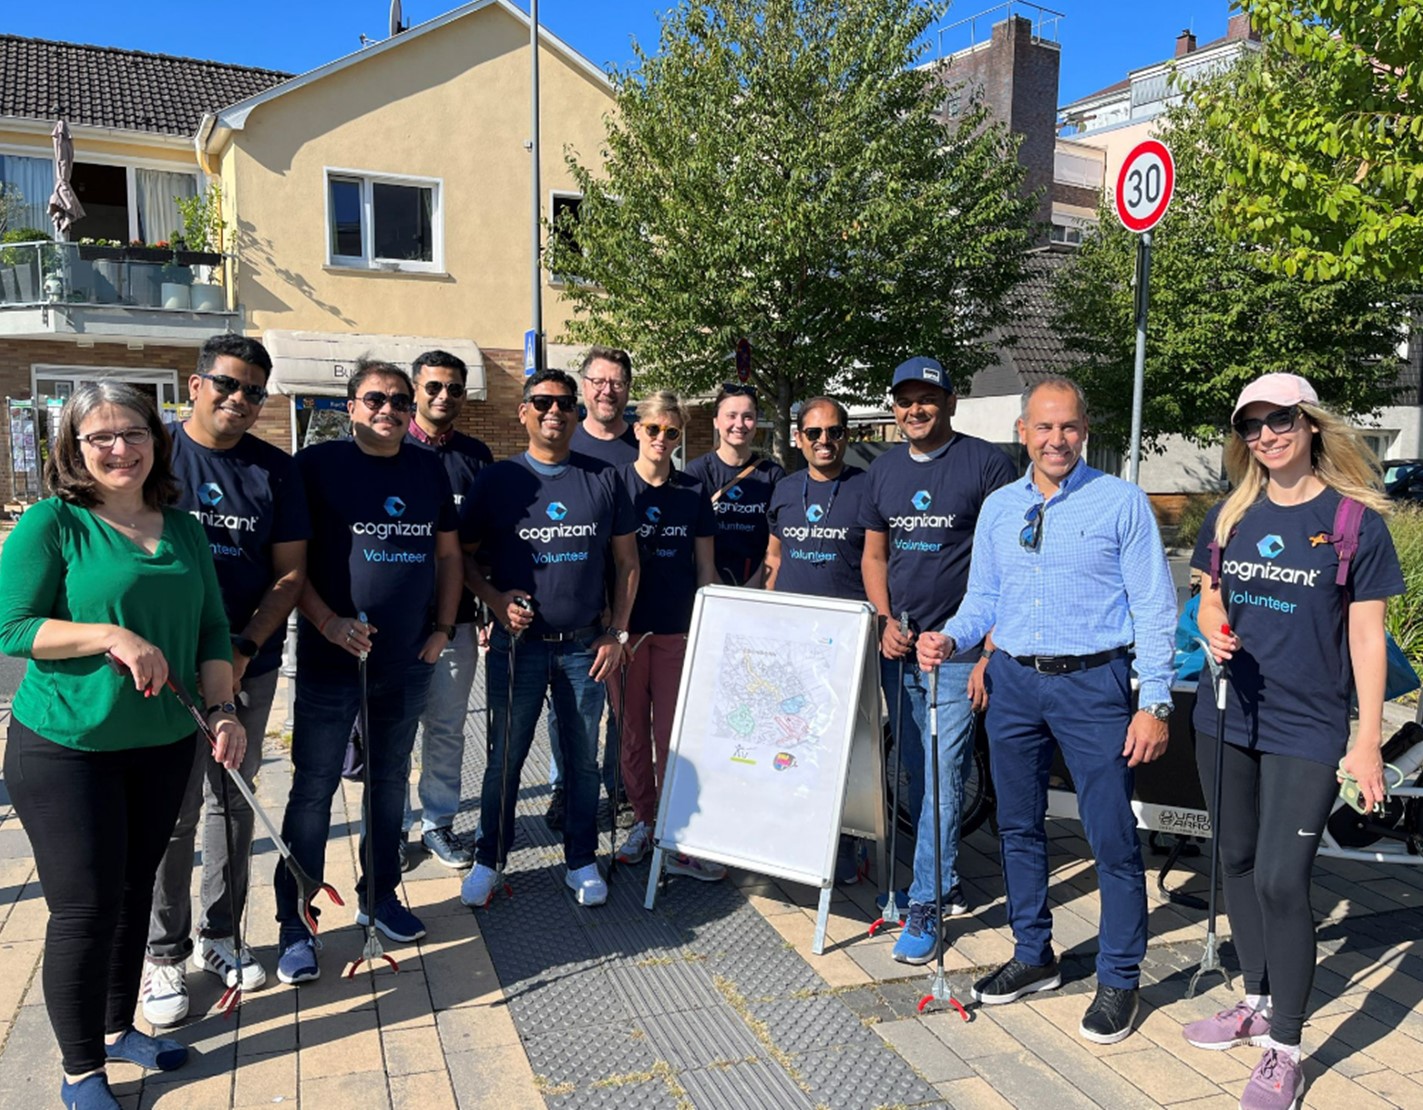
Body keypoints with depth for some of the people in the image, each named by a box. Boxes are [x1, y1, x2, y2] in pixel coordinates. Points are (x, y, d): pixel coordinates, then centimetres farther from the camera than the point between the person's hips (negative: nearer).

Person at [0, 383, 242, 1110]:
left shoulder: (183, 530, 6)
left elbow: (212, 629, 7)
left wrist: (223, 709, -4)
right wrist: (111, 636, -24)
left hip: (161, 745, 5)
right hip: (65, 749, -5)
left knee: (135, 891, 17)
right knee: (86, 907, 2)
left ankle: (117, 1028, 38)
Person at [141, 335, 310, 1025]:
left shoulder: (276, 470, 3)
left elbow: (290, 572, 1)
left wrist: (243, 649, -11)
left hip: (250, 666, 3)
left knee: (232, 802, 14)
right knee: (171, 812, 3)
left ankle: (218, 936, 30)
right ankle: (163, 954, 21)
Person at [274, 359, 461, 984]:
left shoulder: (428, 469, 8)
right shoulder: (318, 464, -5)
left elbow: (448, 553, 13)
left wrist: (443, 628, 5)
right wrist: (328, 621, -18)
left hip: (407, 662, 5)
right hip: (330, 661, -4)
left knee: (390, 783, 16)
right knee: (313, 790, 2)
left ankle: (379, 898, 33)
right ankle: (294, 925, 16)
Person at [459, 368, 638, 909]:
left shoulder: (603, 479, 3)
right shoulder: (498, 480, 0)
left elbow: (626, 561, 6)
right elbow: (464, 555, 4)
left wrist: (616, 632, 1)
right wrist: (495, 599, -12)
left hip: (585, 645, 1)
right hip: (518, 643, -1)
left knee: (583, 758, 11)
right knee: (506, 757, 9)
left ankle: (581, 861, 27)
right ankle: (489, 860, 27)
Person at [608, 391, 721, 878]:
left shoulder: (693, 492, 6)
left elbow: (705, 569, 9)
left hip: (678, 629, 1)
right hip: (627, 627, -1)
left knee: (673, 733, 2)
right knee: (631, 731, 8)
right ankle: (643, 820, 24)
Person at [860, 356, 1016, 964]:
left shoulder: (986, 463, -7)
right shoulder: (884, 469, 10)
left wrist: (990, 652, -14)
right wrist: (886, 621, 0)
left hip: (960, 651, -6)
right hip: (898, 647, 6)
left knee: (943, 776, -4)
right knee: (916, 774, 15)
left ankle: (926, 904, 8)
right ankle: (944, 879, 33)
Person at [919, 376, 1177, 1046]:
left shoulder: (1121, 503, -4)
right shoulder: (998, 508, 9)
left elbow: (1154, 608, -6)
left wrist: (1154, 703, -11)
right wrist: (950, 639, -8)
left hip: (1092, 683, -4)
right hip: (1014, 681, 5)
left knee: (1112, 837, 1)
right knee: (1018, 828, 14)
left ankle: (1118, 980, 20)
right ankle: (1033, 956, 32)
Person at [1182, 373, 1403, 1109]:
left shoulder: (1355, 519, -7)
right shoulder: (1230, 515, 5)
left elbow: (1365, 637, -6)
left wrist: (1368, 740, -8)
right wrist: (1213, 631, -12)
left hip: (1307, 728, -5)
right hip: (1226, 718, 5)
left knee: (1280, 879, -7)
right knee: (1238, 863, 15)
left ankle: (1284, 1050, 11)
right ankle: (1257, 1002, 34)